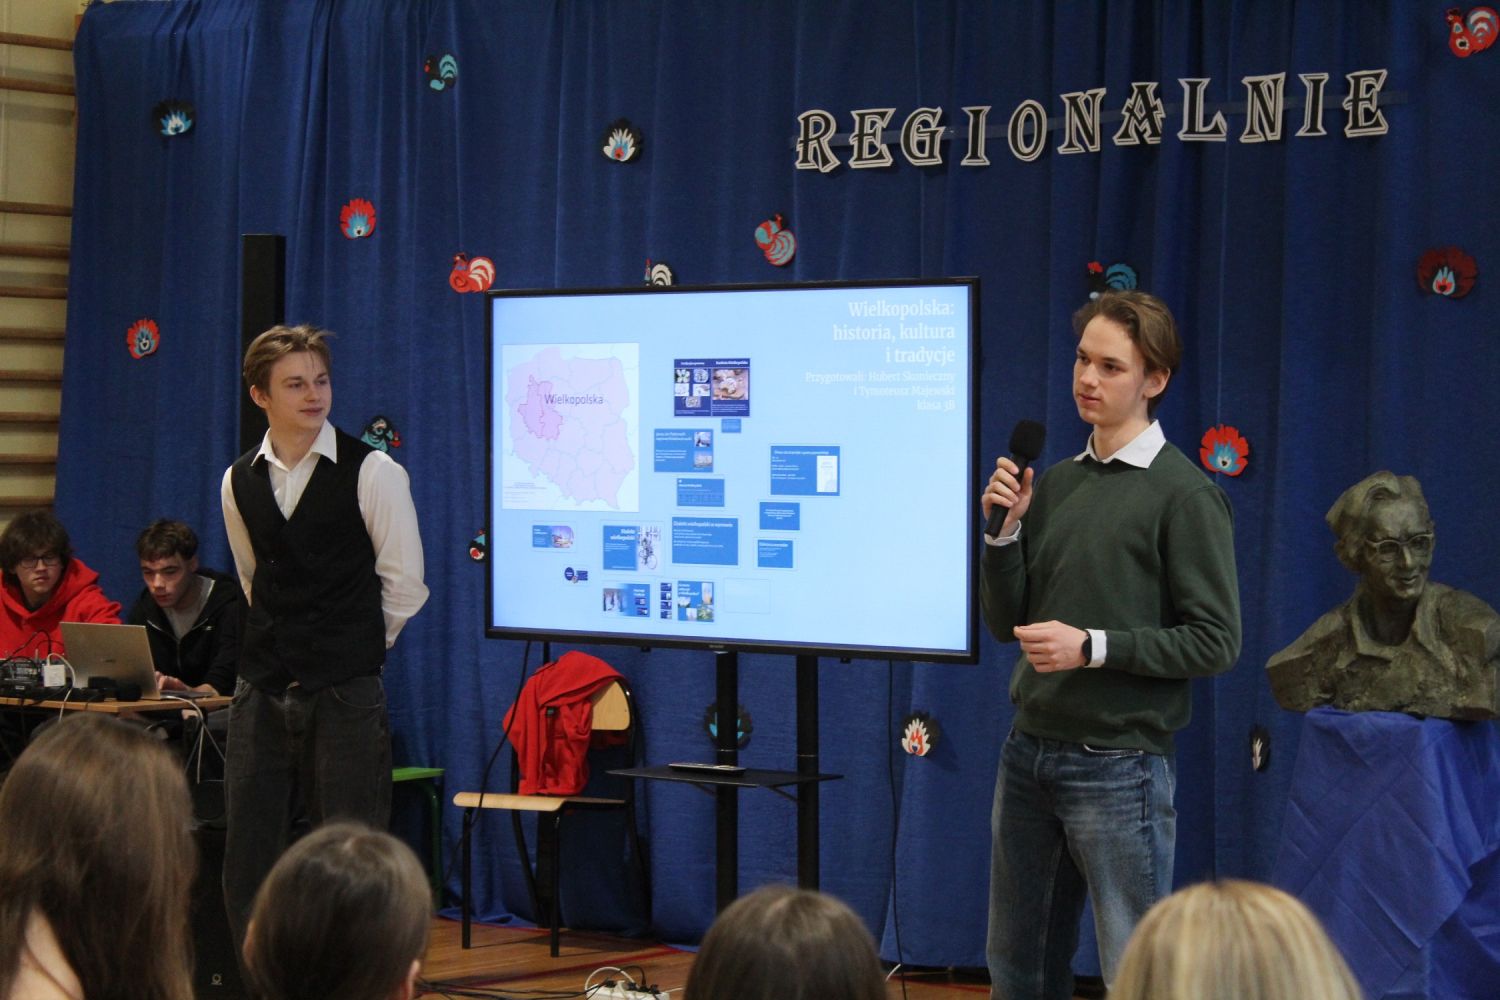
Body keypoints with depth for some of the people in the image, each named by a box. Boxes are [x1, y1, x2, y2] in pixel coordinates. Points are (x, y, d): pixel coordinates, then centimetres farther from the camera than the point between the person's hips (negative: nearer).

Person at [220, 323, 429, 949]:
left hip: (346, 694, -4)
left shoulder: (372, 473, -6)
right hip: (263, 688, 4)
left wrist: (357, 649, 7)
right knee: (248, 857, 5)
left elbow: (403, 585, -2)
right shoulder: (240, 482, 8)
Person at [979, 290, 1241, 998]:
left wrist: (1094, 647, -19)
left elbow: (1215, 642, -13)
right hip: (1031, 750, 7)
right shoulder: (1053, 485, 10)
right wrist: (1006, 530, -4)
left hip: (1117, 762, -7)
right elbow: (1004, 622, 11)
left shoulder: (1185, 495, -9)